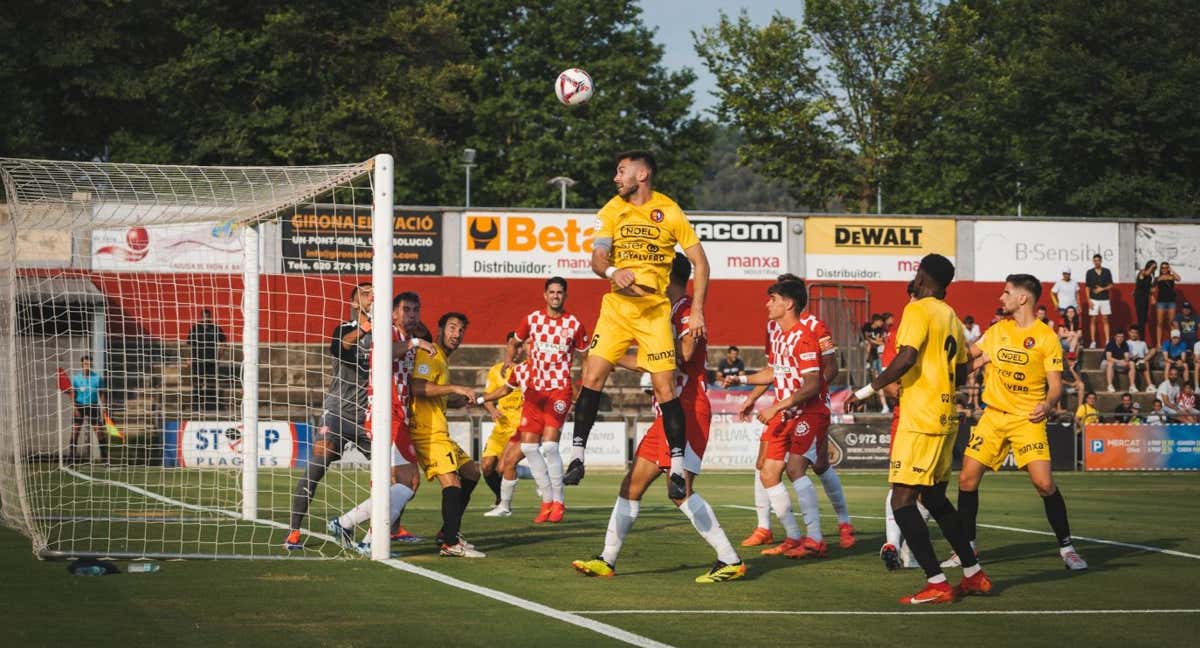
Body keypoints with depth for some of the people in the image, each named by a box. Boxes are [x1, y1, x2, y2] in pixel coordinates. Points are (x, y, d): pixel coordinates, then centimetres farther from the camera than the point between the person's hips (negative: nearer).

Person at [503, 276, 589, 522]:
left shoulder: (574, 324, -1)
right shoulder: (532, 319, 6)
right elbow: (513, 343, 21)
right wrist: (509, 362, 2)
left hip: (560, 390, -4)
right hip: (534, 390, 4)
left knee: (549, 444, -17)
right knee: (528, 445, -2)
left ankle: (558, 502, -5)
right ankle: (547, 499, 11)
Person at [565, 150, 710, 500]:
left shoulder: (669, 212, -2)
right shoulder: (612, 211, 6)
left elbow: (700, 261, 1)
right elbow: (597, 257, -4)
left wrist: (697, 311, -6)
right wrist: (612, 271, -28)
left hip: (654, 310, -3)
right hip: (616, 307, 3)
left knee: (665, 389, -7)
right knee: (592, 378, -7)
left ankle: (677, 468, -1)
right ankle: (577, 456, 0)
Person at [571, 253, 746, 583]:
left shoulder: (687, 310, -9)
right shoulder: (671, 313, 21)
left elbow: (684, 352, -26)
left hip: (688, 411, -10)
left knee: (680, 491, -17)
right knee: (633, 484, 11)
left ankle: (730, 561, -14)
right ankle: (607, 561, 17)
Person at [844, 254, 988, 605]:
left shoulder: (918, 310, -10)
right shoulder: (952, 318, 15)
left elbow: (906, 358, -23)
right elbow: (961, 374, 20)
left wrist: (866, 391, -15)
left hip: (920, 419, -9)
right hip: (945, 418, 9)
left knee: (902, 500, -7)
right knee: (935, 497, 19)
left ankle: (936, 583, -12)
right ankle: (974, 575, 22)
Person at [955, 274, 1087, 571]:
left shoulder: (1046, 337, -6)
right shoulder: (998, 330, 9)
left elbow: (1055, 385, -7)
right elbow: (970, 354, 24)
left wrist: (1048, 405, -26)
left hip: (1028, 418, -5)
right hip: (993, 414, 5)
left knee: (1044, 483, -16)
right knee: (967, 479, -1)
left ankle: (1067, 548, -1)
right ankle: (966, 547, 14)